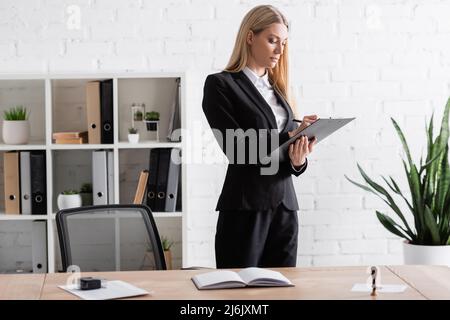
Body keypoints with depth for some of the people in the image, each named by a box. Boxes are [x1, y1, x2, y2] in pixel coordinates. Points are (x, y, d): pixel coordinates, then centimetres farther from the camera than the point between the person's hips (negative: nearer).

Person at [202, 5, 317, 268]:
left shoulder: (277, 89, 17)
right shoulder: (220, 85, -3)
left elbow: (289, 144, 12)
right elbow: (236, 148, -12)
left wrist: (298, 159, -11)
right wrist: (289, 136, -13)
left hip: (284, 207, 6)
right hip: (246, 208, -6)